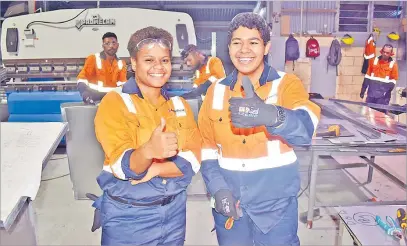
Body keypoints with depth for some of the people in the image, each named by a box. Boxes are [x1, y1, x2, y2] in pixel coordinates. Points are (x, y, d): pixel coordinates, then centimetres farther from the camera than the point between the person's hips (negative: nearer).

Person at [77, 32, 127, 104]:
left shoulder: (121, 63, 7)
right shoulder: (93, 59, -2)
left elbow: (122, 83, 6)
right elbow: (82, 78, -6)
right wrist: (84, 93, -24)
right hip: (94, 98, -3)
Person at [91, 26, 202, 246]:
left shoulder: (179, 105, 4)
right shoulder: (114, 102, -10)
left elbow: (193, 161, -4)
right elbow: (124, 166, -20)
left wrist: (153, 169, -19)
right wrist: (149, 150, -40)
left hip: (174, 211, 4)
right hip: (127, 215, -4)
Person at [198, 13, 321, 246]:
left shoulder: (287, 84, -8)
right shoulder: (217, 90, 1)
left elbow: (306, 128, -27)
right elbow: (207, 145, 5)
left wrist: (271, 116, -47)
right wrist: (218, 188, -8)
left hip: (276, 202, -2)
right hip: (230, 201, 3)